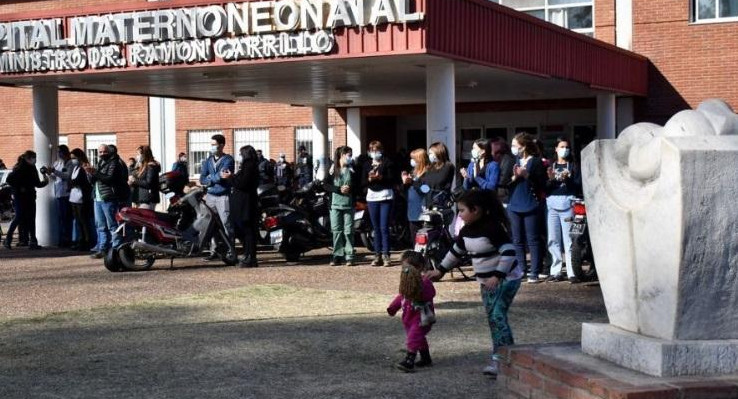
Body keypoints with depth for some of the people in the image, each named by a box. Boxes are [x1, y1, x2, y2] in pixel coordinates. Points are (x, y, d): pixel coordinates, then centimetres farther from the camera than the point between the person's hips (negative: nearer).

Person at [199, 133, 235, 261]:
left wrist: (211, 178, -10)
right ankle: (214, 251, 11)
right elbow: (202, 179, 3)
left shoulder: (228, 160, 0)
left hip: (223, 196, -5)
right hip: (210, 196, 5)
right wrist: (218, 177, -11)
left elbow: (224, 174, -16)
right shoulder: (208, 161, 15)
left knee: (226, 224, -9)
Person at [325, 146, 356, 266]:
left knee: (348, 231, -2)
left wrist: (350, 188, -15)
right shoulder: (333, 169, 5)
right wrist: (339, 189, -14)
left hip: (349, 204, 0)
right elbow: (326, 185, -1)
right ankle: (337, 256, 7)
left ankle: (349, 256, 3)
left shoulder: (351, 170, 8)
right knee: (336, 230, 0)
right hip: (335, 204, 0)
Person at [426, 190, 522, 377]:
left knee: (497, 316, -16)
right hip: (486, 281, 9)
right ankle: (501, 358, 14)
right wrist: (440, 271, 20)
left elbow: (509, 252, -25)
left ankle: (501, 360, -17)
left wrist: (497, 276, -28)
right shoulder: (466, 231, 6)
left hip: (506, 279, -9)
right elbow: (456, 252, 20)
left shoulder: (493, 228, -21)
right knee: (492, 318, 8)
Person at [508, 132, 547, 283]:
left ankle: (534, 273, -2)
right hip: (514, 206, 5)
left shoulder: (536, 162, -2)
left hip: (531, 207, -5)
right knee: (517, 241, 7)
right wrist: (514, 177, -10)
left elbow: (541, 184, -9)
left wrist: (526, 175, -17)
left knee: (532, 241, -4)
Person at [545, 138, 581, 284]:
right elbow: (545, 189, 9)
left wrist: (567, 179, -15)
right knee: (553, 240, 3)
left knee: (569, 241, -8)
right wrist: (551, 180, -9)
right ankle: (556, 271, 9)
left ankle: (572, 273, -8)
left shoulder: (573, 167, 10)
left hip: (568, 205, -3)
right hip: (553, 206, 3)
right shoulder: (551, 167, 17)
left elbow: (578, 186, 0)